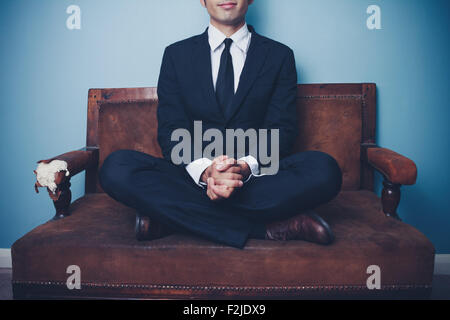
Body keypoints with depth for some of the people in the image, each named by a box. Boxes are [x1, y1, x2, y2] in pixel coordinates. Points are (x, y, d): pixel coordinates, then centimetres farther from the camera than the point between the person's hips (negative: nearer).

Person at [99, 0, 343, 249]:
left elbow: (282, 129, 1)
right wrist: (205, 170, -21)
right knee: (115, 167, -26)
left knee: (325, 169, -28)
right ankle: (267, 228, -26)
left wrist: (246, 166, -21)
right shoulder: (177, 54, 11)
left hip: (257, 174, 0)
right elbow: (171, 129, 1)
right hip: (192, 173, 1)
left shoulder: (280, 56, 10)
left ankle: (178, 215, -24)